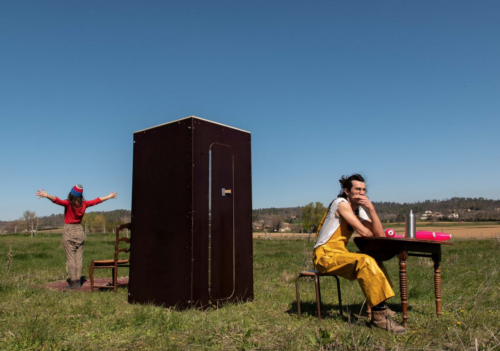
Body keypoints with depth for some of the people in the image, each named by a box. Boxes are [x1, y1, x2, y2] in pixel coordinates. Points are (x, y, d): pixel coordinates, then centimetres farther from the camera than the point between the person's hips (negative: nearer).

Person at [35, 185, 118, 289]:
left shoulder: (68, 203, -11)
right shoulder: (84, 204, 2)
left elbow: (57, 200, -29)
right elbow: (96, 201, 15)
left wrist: (46, 195, -41)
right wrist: (109, 196, 27)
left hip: (69, 231, -4)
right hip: (79, 231, 4)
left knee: (70, 258, -1)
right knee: (79, 258, 6)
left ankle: (73, 282, -1)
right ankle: (78, 282, 8)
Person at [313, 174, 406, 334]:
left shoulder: (360, 209, 11)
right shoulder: (341, 204, -13)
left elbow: (379, 234, -2)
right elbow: (363, 232, -18)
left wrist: (371, 208, -11)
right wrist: (373, 233, 4)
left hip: (340, 254, 9)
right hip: (324, 255, -9)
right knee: (365, 261, -26)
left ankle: (381, 306, 1)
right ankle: (378, 315, -21)